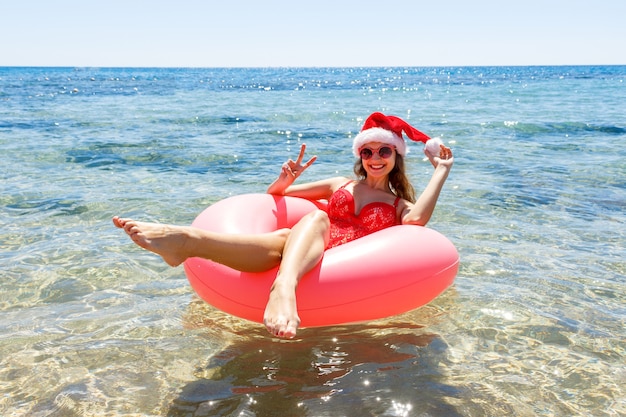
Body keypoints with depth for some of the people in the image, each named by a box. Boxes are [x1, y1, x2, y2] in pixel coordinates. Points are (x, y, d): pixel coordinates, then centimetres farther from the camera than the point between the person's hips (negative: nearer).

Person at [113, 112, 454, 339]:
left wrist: (442, 170, 4)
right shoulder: (340, 185, 29)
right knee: (286, 240, -35)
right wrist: (286, 180, 5)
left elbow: (416, 219, -6)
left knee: (317, 219, -35)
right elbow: (275, 193, 29)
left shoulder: (399, 204, 23)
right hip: (307, 258, 3)